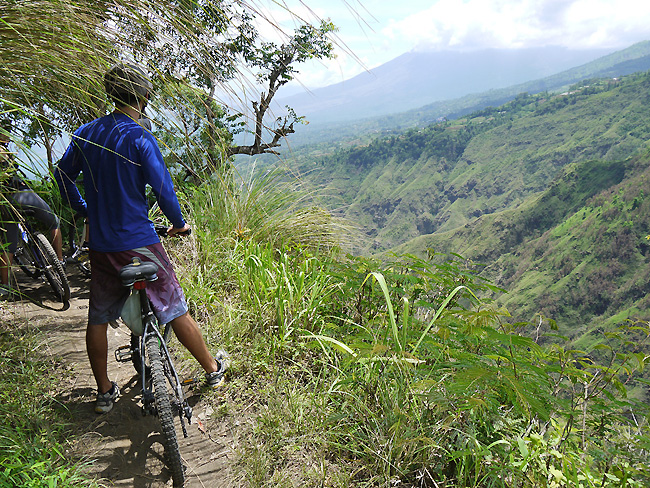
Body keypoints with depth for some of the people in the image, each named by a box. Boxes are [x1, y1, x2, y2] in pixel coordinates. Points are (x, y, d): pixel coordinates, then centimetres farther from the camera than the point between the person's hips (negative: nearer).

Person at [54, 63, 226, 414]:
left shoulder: (85, 134, 5)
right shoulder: (139, 138, -13)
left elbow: (63, 174, 16)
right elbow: (163, 190, -16)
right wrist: (179, 223, 0)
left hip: (100, 245, 5)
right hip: (139, 243, -5)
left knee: (97, 319, 16)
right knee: (176, 310, 7)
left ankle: (104, 392, 28)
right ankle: (213, 370, 22)